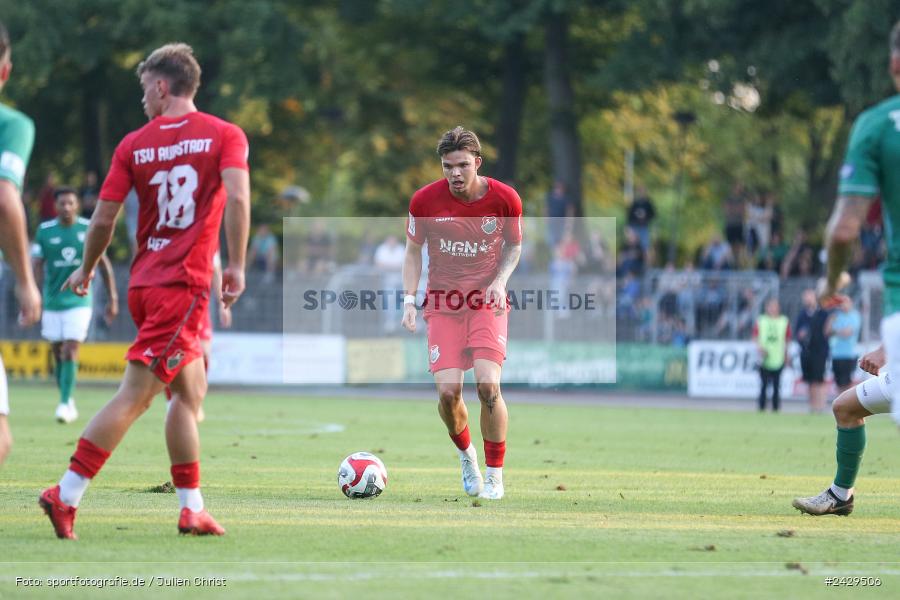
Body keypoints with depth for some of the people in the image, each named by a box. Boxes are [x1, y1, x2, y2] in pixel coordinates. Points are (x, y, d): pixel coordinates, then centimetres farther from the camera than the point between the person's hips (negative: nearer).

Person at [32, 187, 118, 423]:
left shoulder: (88, 229, -3)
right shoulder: (45, 231, -1)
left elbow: (103, 263, 5)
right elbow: (37, 266, 2)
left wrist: (112, 298, 4)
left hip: (79, 300, -2)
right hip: (52, 302, 2)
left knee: (70, 351, -13)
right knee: (58, 353, 7)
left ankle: (65, 403, -11)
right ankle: (67, 400, 22)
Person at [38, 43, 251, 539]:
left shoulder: (133, 144, 6)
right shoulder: (225, 135, -1)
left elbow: (103, 219, 5)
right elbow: (237, 197, -17)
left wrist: (87, 270, 20)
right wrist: (236, 265, -14)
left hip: (145, 284, 5)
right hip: (184, 287, -5)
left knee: (191, 391, 15)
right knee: (133, 398, -8)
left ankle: (192, 508, 15)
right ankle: (66, 496, -14)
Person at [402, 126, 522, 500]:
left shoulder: (504, 198, -8)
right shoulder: (425, 201, -8)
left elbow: (514, 245, 9)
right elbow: (413, 251, 6)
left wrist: (500, 280, -9)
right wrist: (409, 299, -4)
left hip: (487, 302, -1)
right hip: (442, 304, 1)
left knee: (488, 385, -18)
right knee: (447, 391, -11)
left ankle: (495, 473, 0)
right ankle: (466, 454, 22)